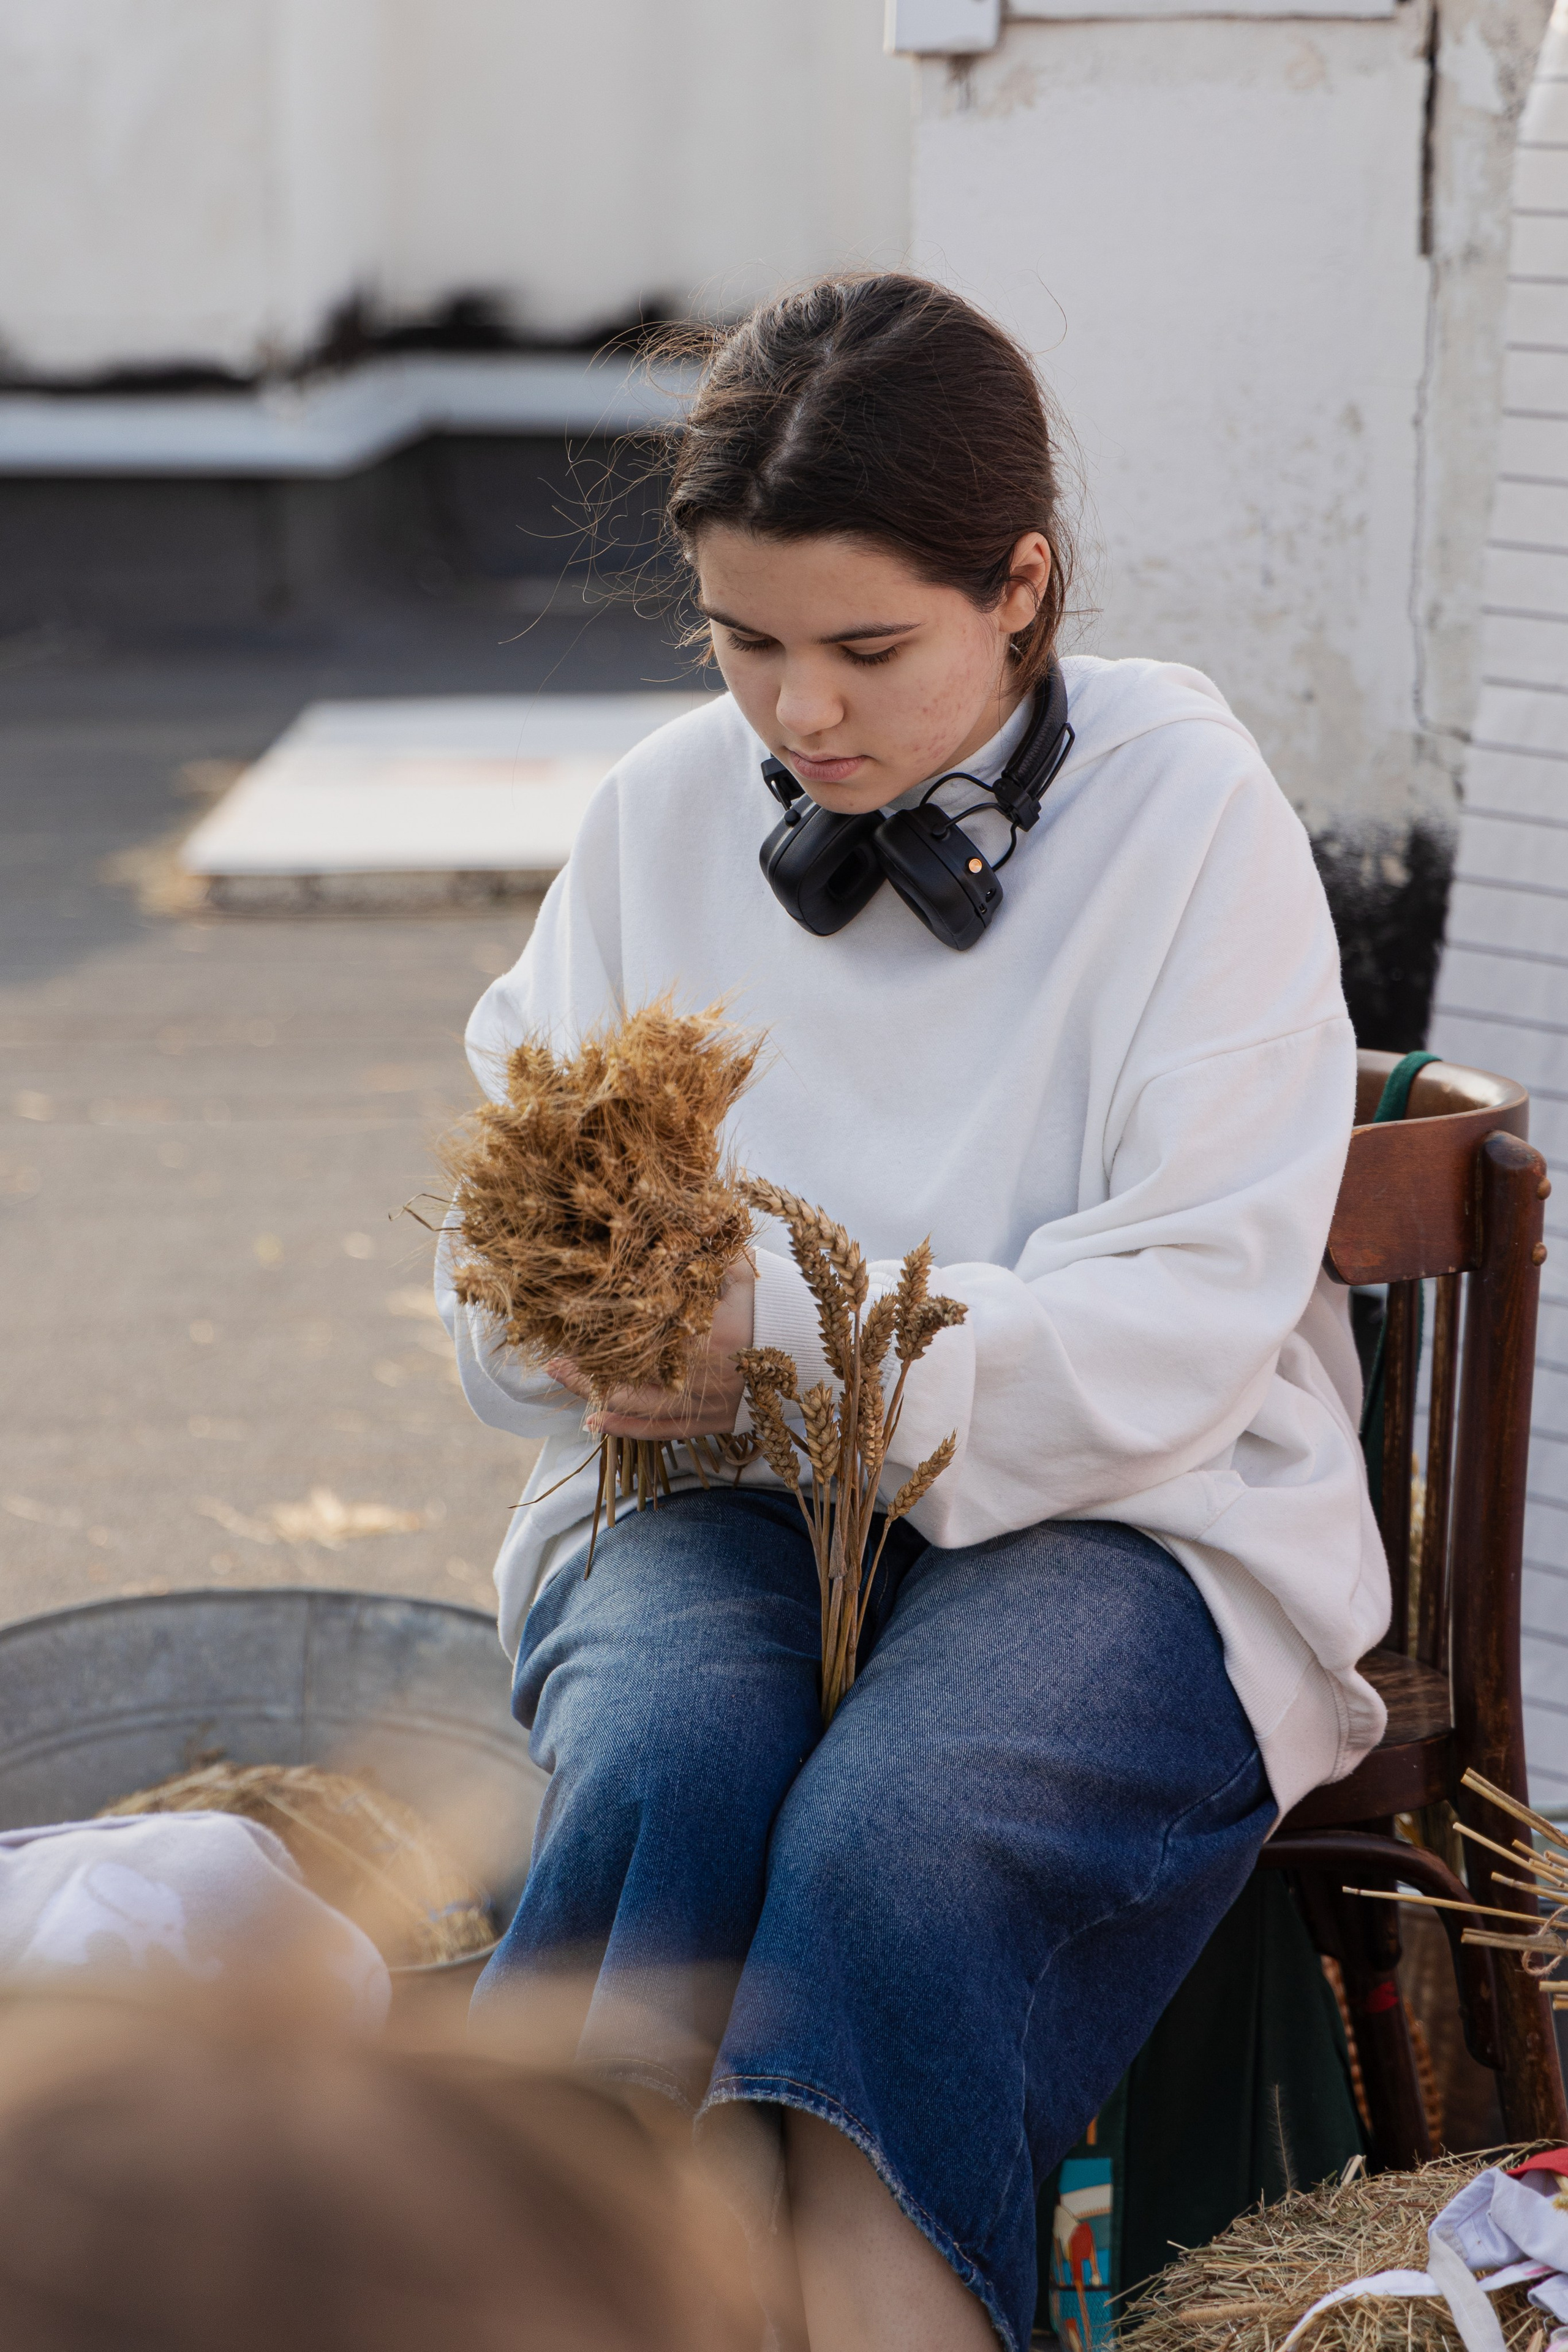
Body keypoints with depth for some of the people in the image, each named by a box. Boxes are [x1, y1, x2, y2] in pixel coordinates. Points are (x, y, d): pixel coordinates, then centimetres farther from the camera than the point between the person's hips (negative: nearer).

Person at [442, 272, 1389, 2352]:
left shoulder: (1184, 808, -4)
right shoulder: (664, 815, 7)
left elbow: (1185, 1323, -12)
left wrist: (791, 1329, -25)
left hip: (1118, 1514, -3)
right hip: (707, 1494, 3)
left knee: (895, 1831, -34)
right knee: (668, 1765, -32)